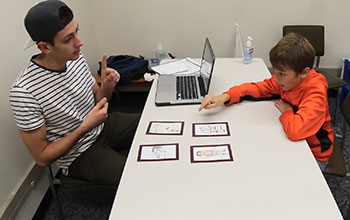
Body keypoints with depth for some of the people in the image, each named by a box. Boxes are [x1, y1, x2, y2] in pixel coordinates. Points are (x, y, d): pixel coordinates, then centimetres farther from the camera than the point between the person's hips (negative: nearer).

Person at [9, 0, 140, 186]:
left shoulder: (76, 58, -8)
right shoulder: (24, 92, -27)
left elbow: (96, 101, 7)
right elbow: (42, 157, -18)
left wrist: (106, 87, -15)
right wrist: (86, 127, -26)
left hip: (103, 127, 7)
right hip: (79, 156, -6)